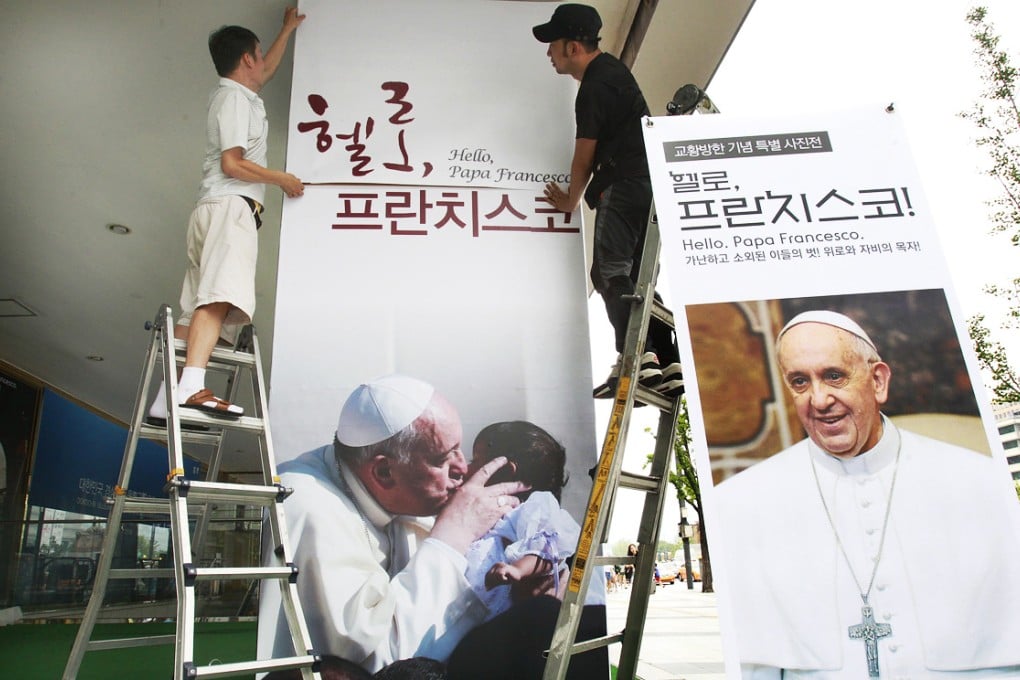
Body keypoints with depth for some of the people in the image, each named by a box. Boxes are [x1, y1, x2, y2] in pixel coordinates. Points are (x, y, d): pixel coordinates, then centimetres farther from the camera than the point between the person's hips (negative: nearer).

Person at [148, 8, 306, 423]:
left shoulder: (234, 93, 28)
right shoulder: (236, 98, 0)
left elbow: (267, 71, 48)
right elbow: (233, 164, -11)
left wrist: (288, 28, 57)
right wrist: (282, 179, 0)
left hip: (216, 210, 10)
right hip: (230, 206, -10)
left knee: (197, 308, 2)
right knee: (221, 296, -27)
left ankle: (164, 403, 0)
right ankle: (191, 387, -41)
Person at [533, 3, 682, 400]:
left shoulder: (595, 87, -9)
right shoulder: (609, 68, 23)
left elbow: (584, 158, -2)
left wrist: (571, 201, 14)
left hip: (624, 186, -10)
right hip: (645, 184, 10)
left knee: (610, 272, -15)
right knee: (637, 278, 7)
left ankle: (637, 358, -25)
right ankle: (670, 366, 3)